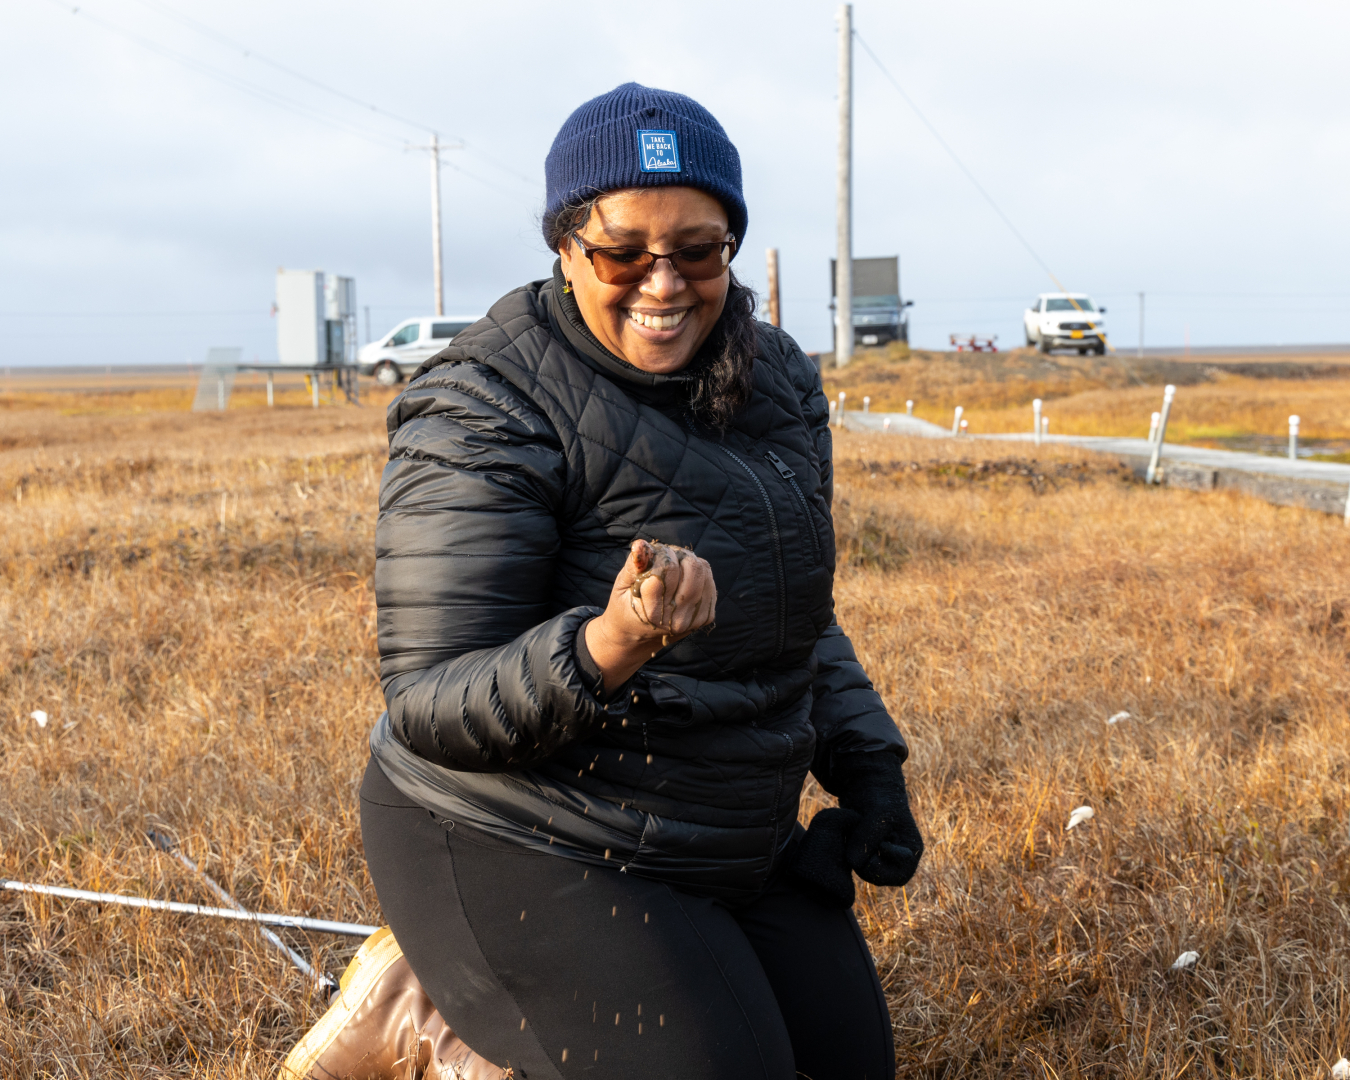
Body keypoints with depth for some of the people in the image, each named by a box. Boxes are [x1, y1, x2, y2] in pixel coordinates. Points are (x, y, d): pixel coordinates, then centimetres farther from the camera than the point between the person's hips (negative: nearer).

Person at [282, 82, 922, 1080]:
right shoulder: (487, 416, -21)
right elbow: (430, 707, -23)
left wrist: (867, 762, 4)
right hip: (519, 848, -7)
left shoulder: (778, 382, 1)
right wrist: (603, 653, -41)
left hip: (737, 844, 8)